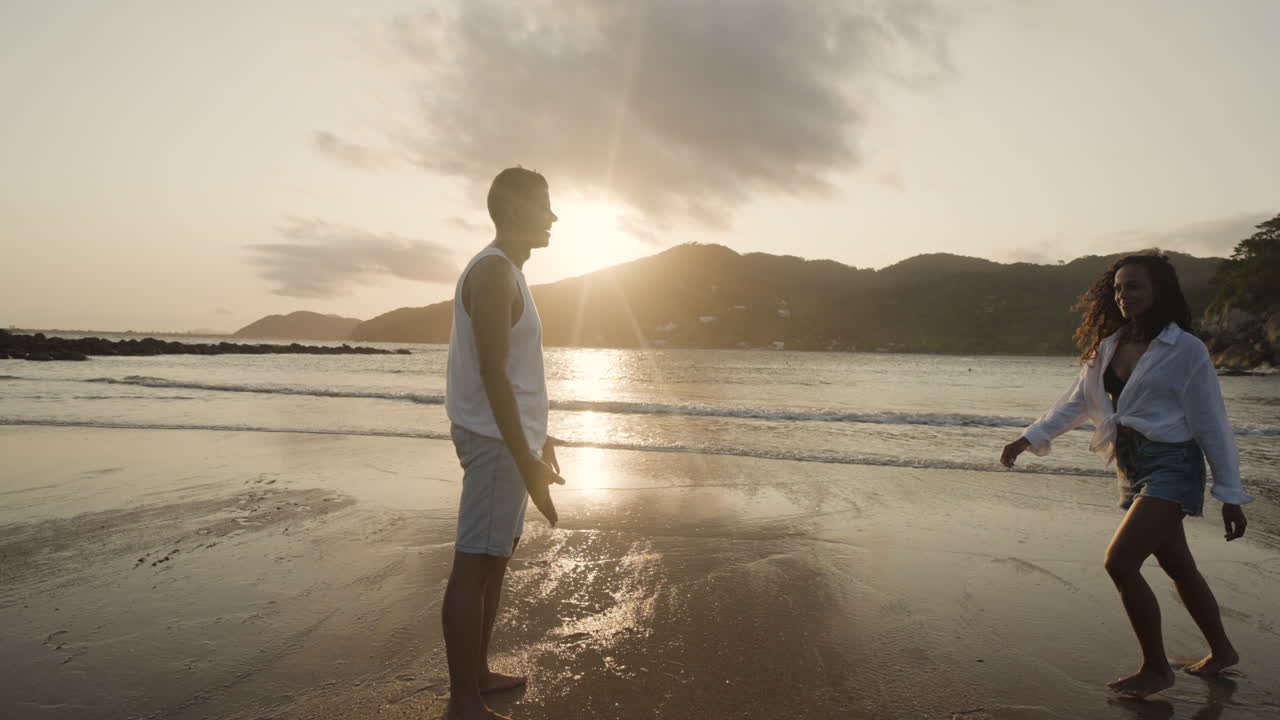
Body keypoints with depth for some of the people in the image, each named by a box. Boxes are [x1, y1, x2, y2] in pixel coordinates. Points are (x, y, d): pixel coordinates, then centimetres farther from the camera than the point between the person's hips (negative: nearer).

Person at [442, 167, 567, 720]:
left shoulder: (506, 271, 18)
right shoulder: (493, 271, -15)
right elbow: (492, 374, -22)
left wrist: (537, 440, 23)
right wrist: (526, 461, -23)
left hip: (511, 437, 10)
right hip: (497, 441, -10)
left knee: (495, 558, 16)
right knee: (474, 565, -4)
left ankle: (477, 674, 28)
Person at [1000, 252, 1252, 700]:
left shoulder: (1186, 350, -9)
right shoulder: (1107, 348, 8)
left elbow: (1212, 424, -8)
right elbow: (1076, 403, 14)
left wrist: (1230, 495, -8)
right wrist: (1029, 439, 8)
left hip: (1171, 466, -6)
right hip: (1132, 469, 6)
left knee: (1120, 562, -15)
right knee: (1179, 567, 17)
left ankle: (1156, 669, 2)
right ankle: (1221, 651, 37)